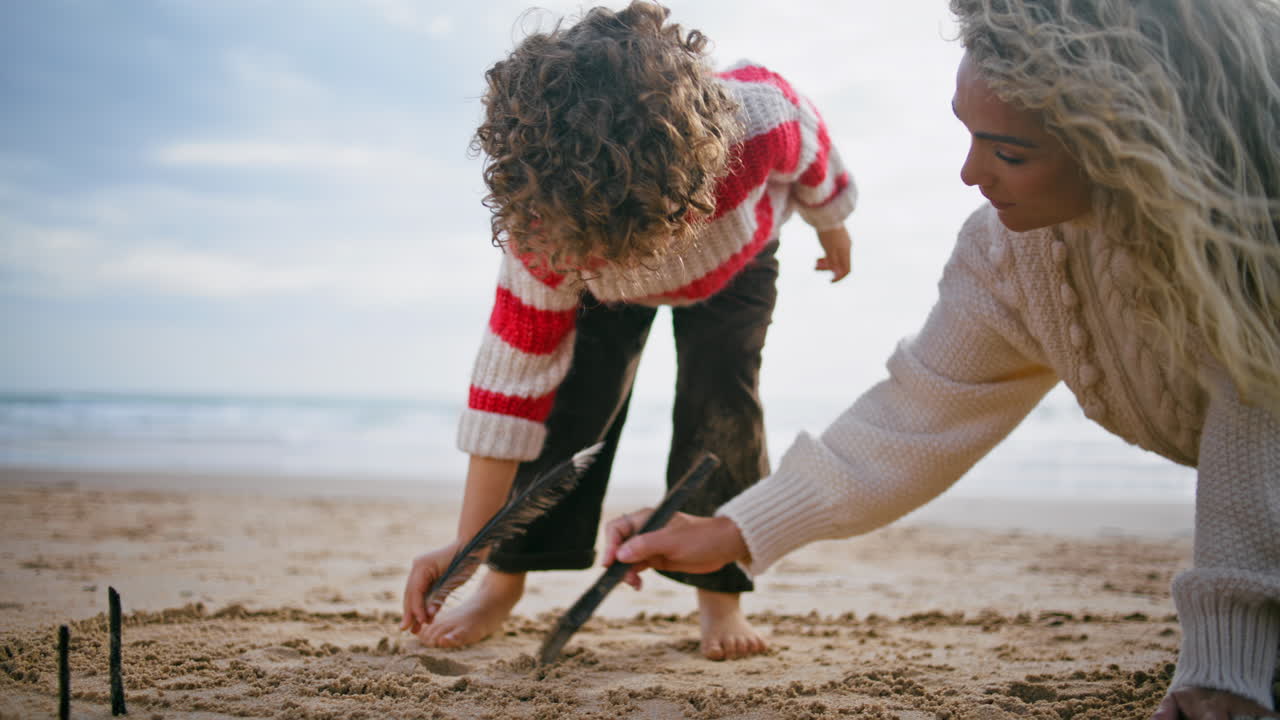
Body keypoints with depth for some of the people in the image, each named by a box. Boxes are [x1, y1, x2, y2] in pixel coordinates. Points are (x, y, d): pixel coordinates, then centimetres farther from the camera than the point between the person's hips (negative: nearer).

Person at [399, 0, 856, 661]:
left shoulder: (759, 116, -46)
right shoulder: (544, 235, -41)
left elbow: (812, 158, -20)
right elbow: (513, 379, -32)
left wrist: (831, 223, 3)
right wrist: (468, 544, -32)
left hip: (734, 259, 0)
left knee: (719, 402, -16)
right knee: (571, 402, -15)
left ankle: (719, 594, -1)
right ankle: (503, 586, -1)